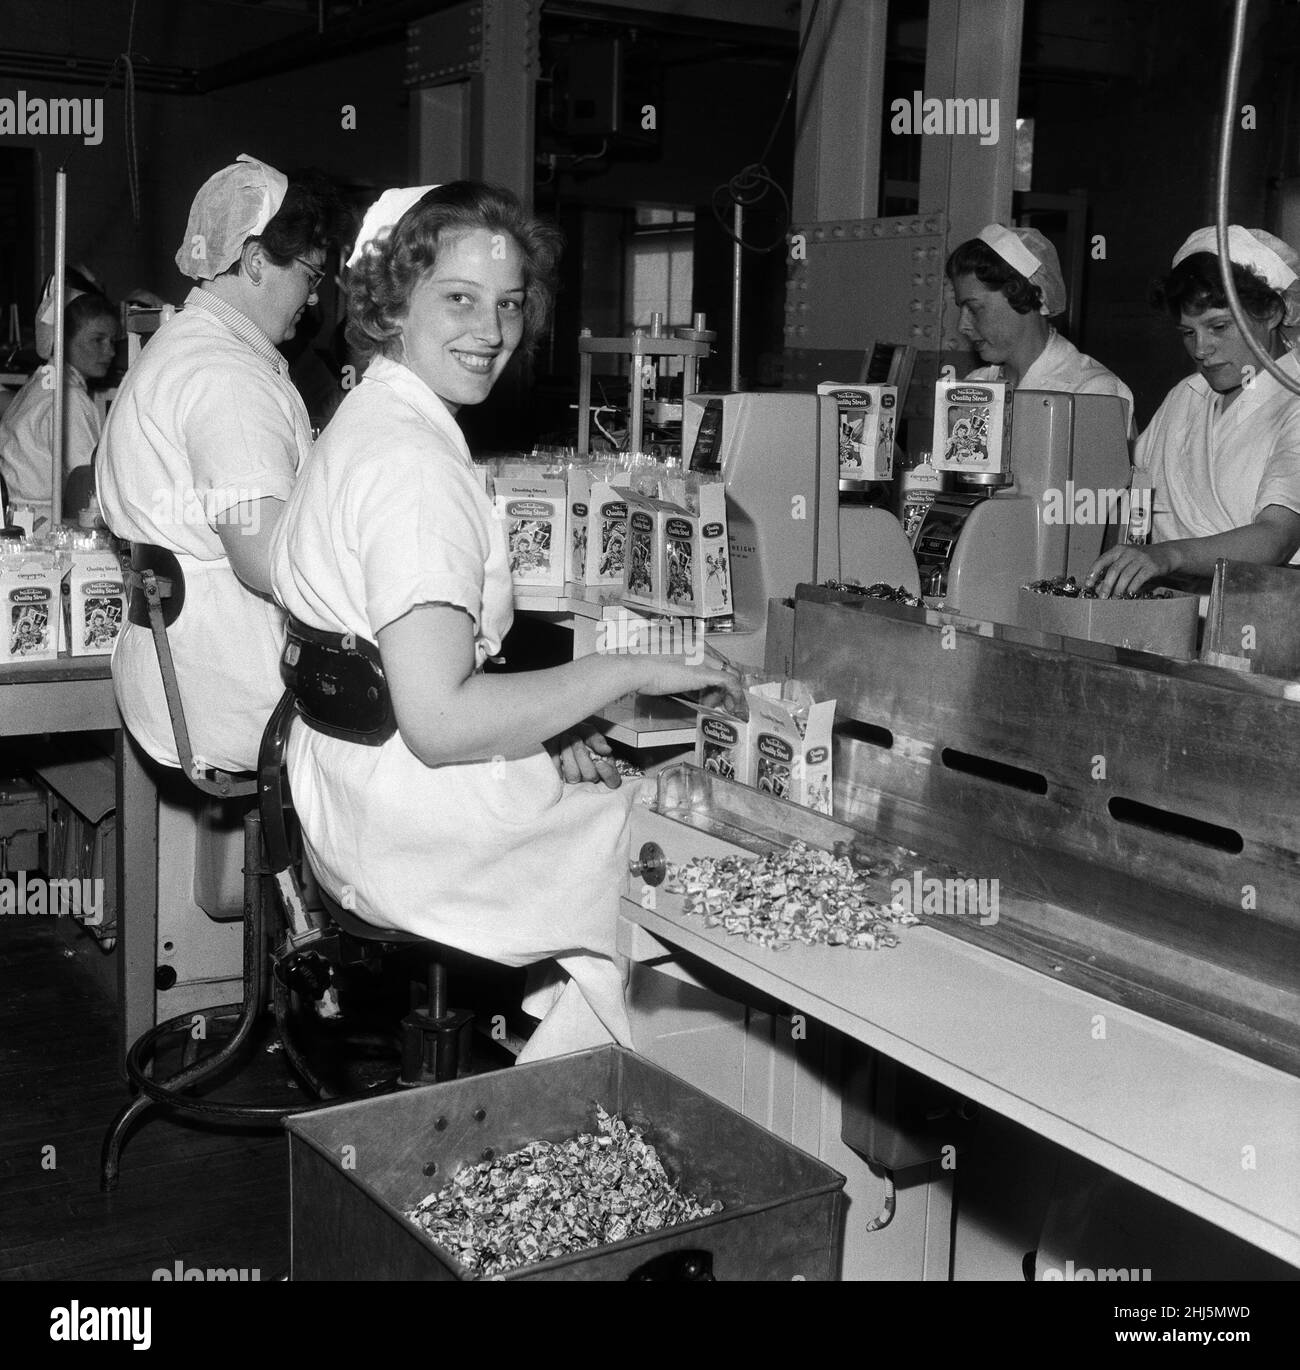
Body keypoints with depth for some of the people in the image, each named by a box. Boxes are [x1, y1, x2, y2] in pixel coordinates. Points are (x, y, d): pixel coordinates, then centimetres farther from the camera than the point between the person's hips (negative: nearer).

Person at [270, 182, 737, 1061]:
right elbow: (441, 722, -27)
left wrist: (548, 727, 3)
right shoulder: (415, 462, -22)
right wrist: (626, 673, -18)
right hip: (417, 839, -9)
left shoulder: (370, 419, 10)